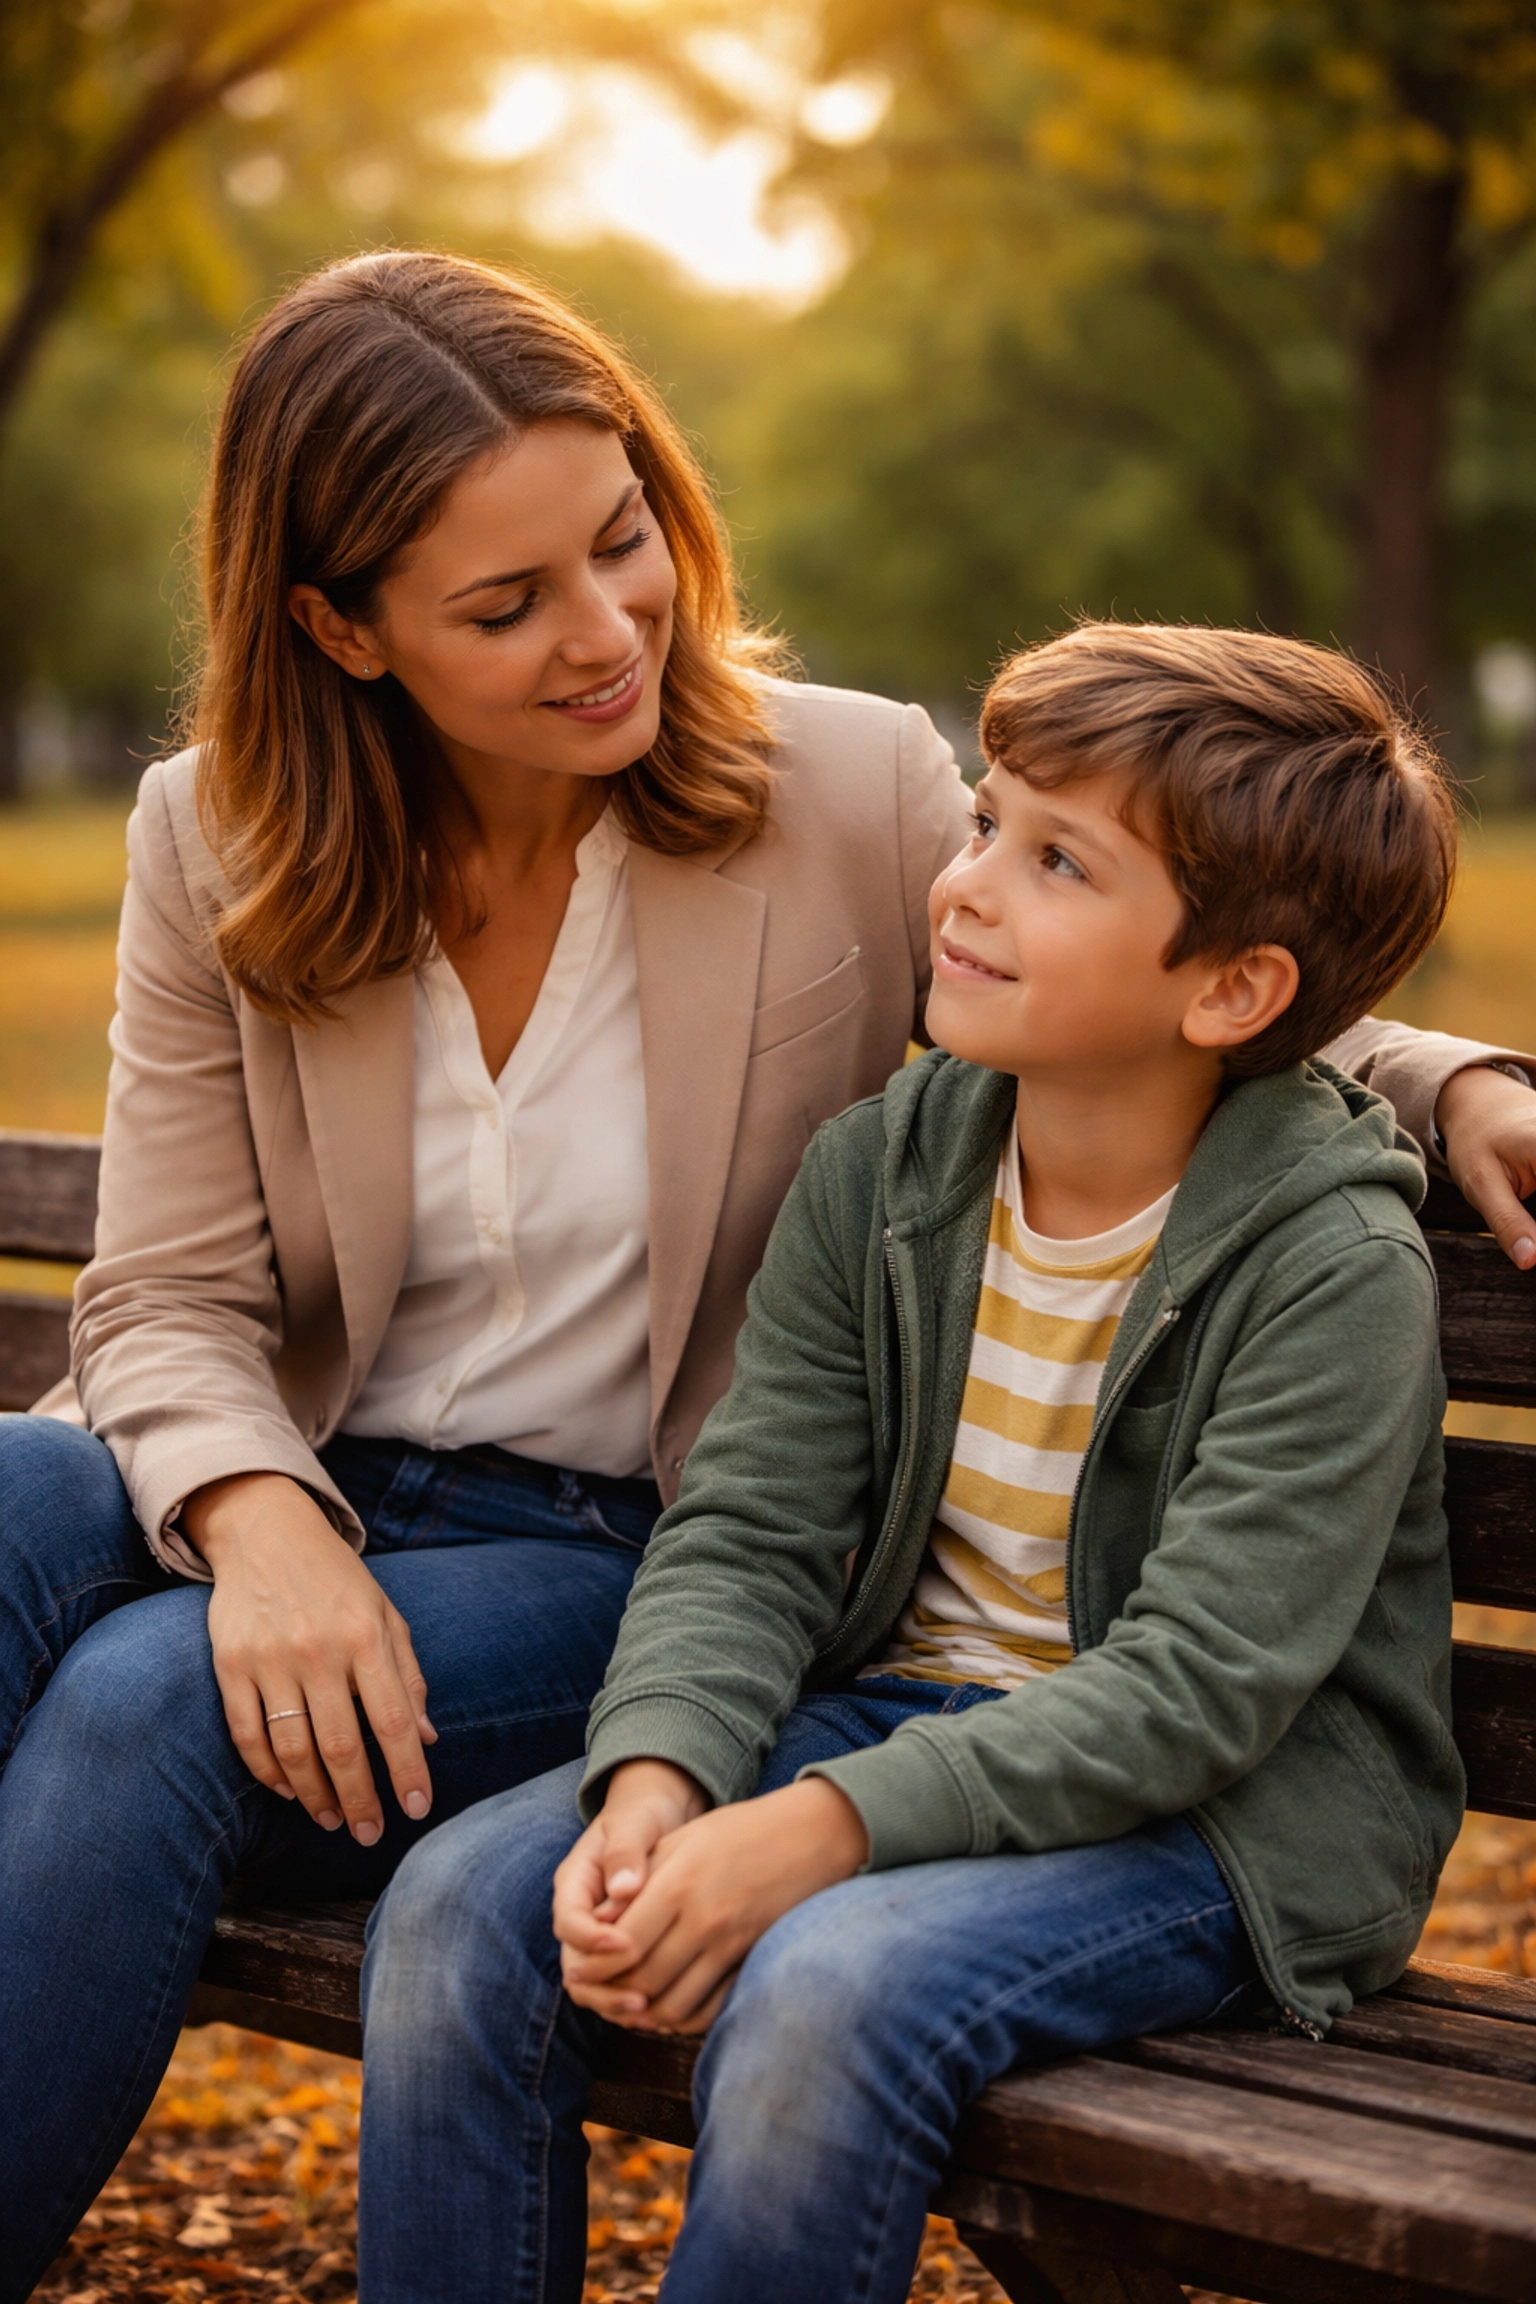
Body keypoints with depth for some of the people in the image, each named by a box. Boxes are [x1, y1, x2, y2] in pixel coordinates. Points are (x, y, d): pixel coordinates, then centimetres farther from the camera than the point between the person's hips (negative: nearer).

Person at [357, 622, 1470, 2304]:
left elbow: (1194, 1687, -21)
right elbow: (746, 1532, -1)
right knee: (458, 1910, -14)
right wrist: (656, 1781, -21)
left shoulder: (1336, 1269, -16)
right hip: (895, 1712, 6)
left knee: (829, 1987, -33)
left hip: (1226, 1809, -6)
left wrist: (826, 1829, -29)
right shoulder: (876, 1175, 2)